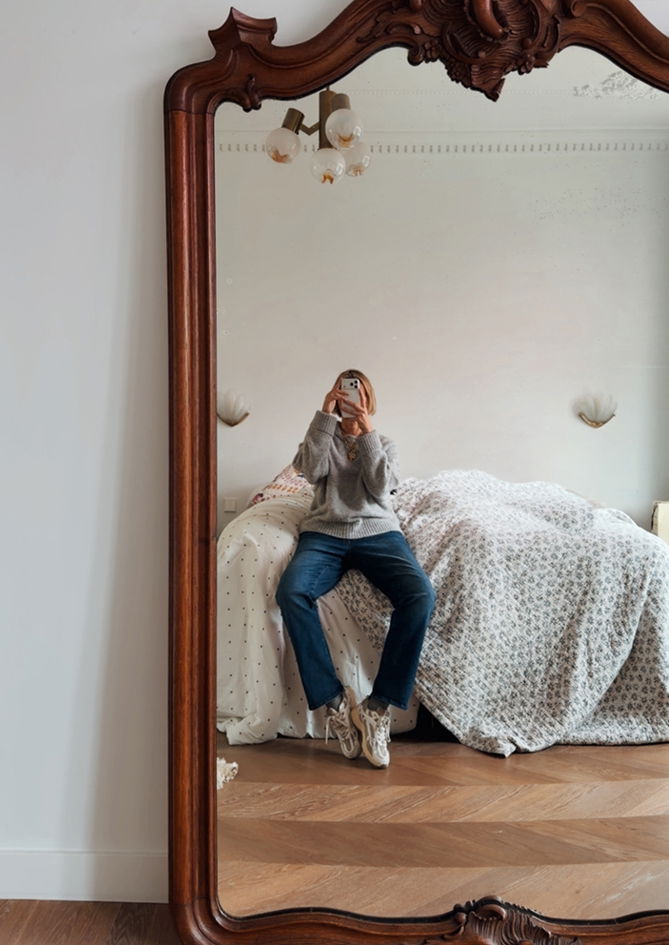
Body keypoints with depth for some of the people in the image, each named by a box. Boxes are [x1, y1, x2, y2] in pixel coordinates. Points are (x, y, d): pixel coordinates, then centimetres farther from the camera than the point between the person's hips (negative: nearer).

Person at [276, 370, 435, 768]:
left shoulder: (384, 443, 22)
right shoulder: (324, 438, 22)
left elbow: (381, 487, 2)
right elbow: (312, 470, -2)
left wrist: (367, 432, -1)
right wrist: (325, 416, -2)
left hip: (378, 531, 1)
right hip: (324, 532, 0)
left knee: (421, 595, -30)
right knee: (291, 590, -34)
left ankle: (379, 705, -24)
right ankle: (334, 701, -25)